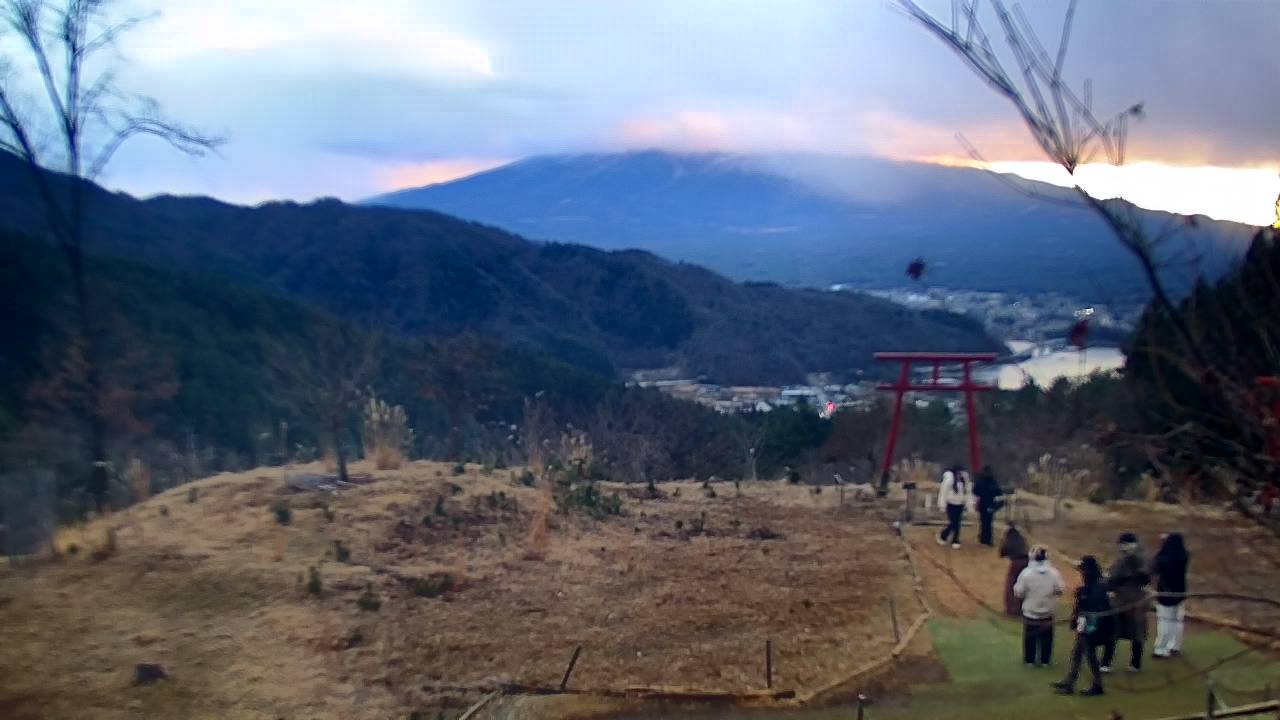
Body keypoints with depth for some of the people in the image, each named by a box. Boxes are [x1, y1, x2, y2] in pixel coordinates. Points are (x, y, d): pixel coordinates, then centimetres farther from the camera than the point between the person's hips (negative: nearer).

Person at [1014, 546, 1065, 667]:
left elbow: (1018, 592, -15)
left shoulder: (1026, 573, -18)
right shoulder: (1054, 573, -12)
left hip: (1030, 613, -1)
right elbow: (1061, 590, -6)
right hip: (1047, 613, 1)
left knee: (1030, 637, 14)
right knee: (1046, 638, 18)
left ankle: (1030, 660, 23)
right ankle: (1045, 660, 27)